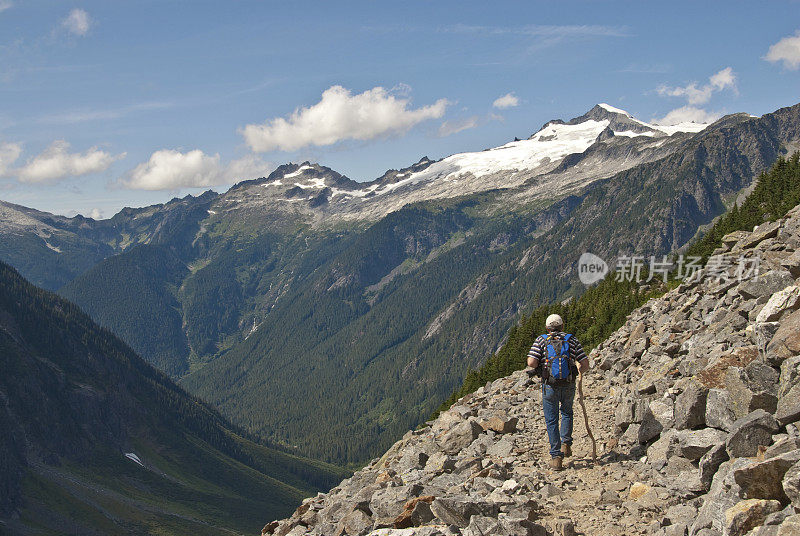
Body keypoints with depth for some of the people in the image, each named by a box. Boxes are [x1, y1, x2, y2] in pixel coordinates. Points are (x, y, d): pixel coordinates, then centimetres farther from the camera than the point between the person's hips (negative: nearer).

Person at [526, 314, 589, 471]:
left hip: (550, 386, -1)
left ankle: (556, 457, 1)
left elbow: (531, 363, -12)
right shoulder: (571, 340, 4)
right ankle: (566, 443, 17)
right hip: (569, 386, 2)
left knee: (551, 421, 7)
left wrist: (540, 365, 10)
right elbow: (585, 364, -1)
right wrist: (577, 370, 20)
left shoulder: (541, 340, 1)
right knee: (567, 412, 29)